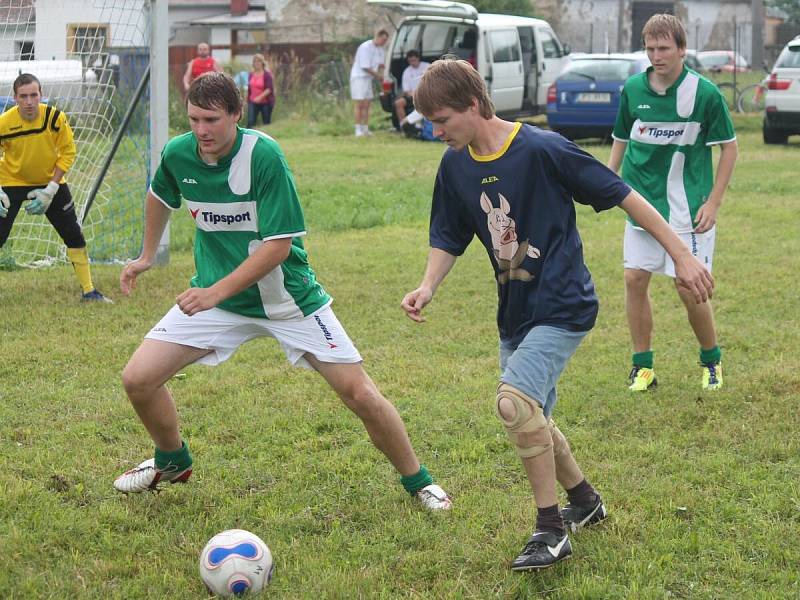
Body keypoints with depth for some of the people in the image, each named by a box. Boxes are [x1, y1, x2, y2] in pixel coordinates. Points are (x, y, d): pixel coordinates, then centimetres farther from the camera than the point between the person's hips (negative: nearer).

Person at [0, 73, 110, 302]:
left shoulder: (55, 117, -22)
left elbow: (67, 153, -10)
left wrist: (51, 189, -16)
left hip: (50, 181, 2)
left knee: (74, 235, 2)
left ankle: (89, 291, 15)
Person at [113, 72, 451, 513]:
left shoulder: (264, 155, -24)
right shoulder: (177, 154, -9)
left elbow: (279, 244, -26)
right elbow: (160, 196, 17)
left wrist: (215, 292, -31)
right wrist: (147, 256, 22)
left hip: (287, 297, -4)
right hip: (213, 295, 4)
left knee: (358, 393, -7)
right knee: (137, 379, -8)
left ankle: (417, 481, 15)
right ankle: (172, 462, 22)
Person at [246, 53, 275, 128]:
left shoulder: (267, 74, -12)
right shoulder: (251, 74, 6)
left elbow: (270, 89, -18)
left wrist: (260, 97, -27)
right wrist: (248, 99, 17)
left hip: (265, 102, -4)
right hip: (253, 102, 4)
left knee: (267, 123, 7)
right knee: (250, 122, -10)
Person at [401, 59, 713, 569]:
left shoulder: (542, 149, -19)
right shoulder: (456, 165, 1)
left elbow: (622, 195, -14)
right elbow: (449, 239, 11)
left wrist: (681, 254, -12)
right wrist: (428, 287, -9)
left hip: (562, 306, -8)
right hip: (515, 314, 8)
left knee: (515, 402, -25)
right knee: (531, 420, 16)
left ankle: (551, 530, -12)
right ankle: (585, 501, 42)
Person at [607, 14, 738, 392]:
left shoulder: (705, 93, -10)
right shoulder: (632, 90, 0)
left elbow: (729, 147, -3)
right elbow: (621, 140, 15)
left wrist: (713, 202, -7)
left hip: (687, 208, -4)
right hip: (642, 202, 4)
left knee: (688, 287, -6)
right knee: (635, 279, 0)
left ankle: (712, 361, 18)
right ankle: (643, 367, 12)